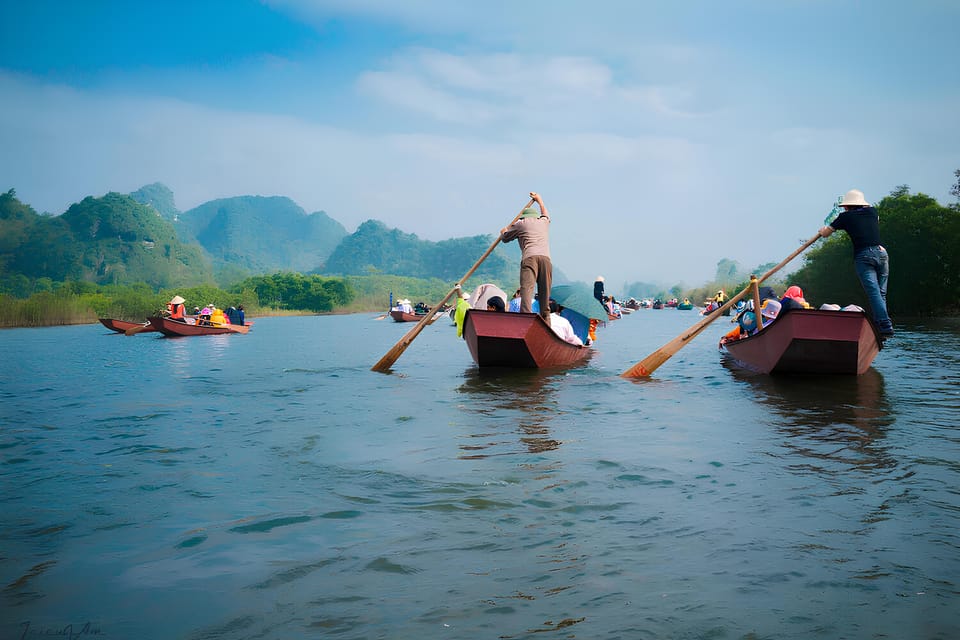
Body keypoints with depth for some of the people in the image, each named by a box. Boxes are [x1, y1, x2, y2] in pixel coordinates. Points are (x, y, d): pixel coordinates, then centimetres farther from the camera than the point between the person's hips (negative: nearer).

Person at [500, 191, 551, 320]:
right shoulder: (544, 221, 28)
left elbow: (504, 238, 33)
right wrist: (539, 200, 71)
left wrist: (503, 231, 56)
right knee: (545, 293, 7)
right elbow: (545, 213, 54)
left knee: (526, 288, -18)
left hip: (529, 258, -3)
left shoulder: (520, 224, 19)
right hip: (546, 258, 3)